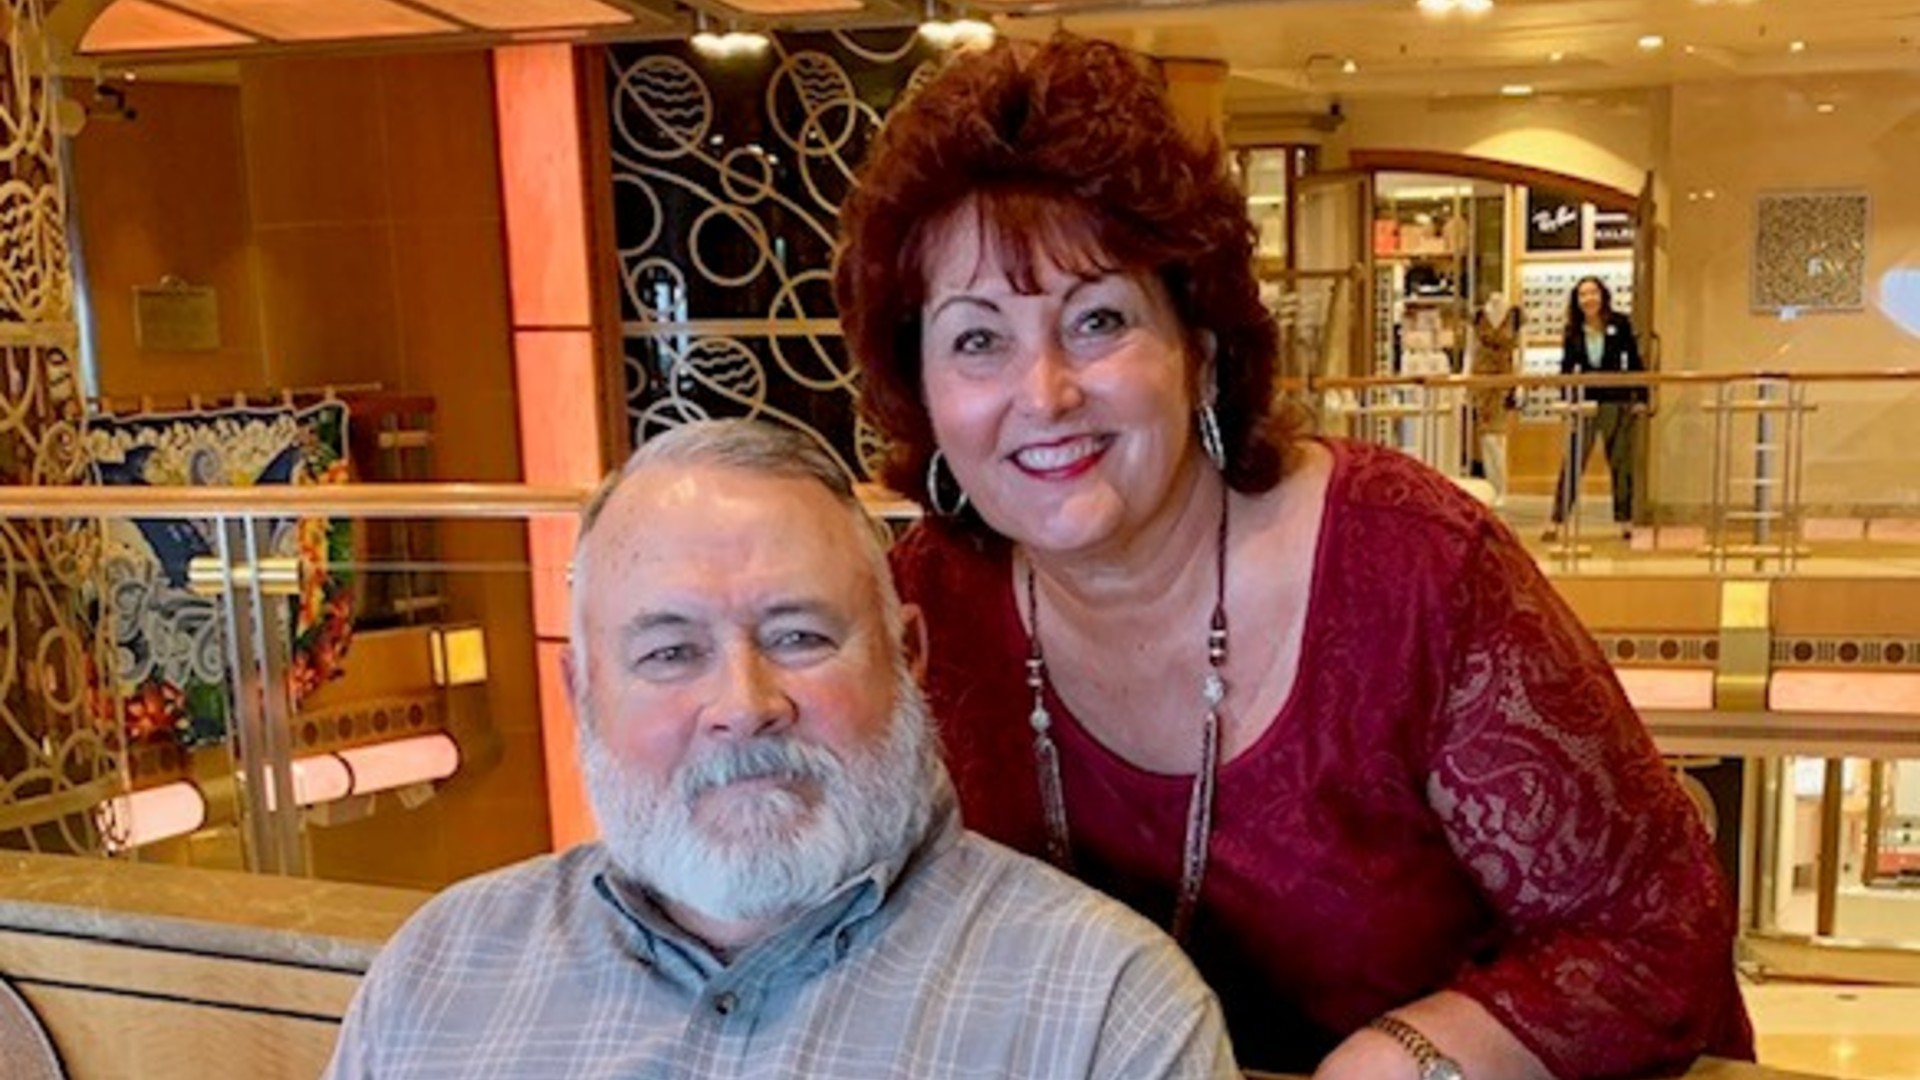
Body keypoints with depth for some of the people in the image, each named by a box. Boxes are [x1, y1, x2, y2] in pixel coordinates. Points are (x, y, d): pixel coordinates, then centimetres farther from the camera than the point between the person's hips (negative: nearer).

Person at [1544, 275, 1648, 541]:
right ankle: (1557, 522, -4)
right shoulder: (1573, 331, 1)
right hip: (1585, 402, 1)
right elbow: (1567, 367, 4)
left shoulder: (1620, 324, -3)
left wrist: (1641, 397, -2)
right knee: (1573, 463, -4)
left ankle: (1624, 521, 17)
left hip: (1617, 402, 0)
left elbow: (1634, 361, 2)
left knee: (1621, 464, 8)